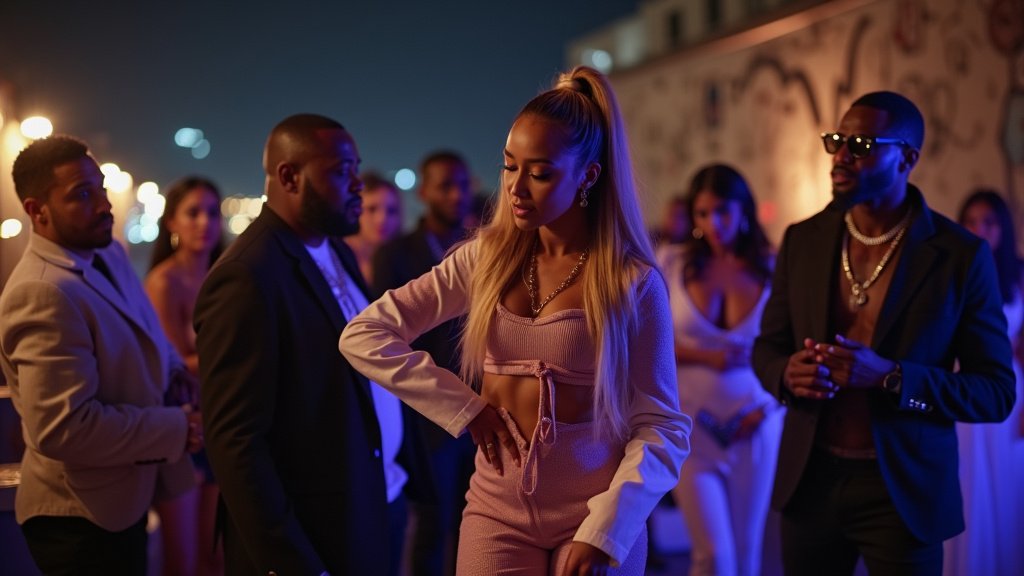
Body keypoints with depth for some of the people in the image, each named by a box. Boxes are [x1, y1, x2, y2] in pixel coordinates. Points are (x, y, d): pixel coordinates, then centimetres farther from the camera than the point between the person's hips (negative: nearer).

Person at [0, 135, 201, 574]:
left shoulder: (109, 253, 5)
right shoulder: (43, 294, -26)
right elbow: (64, 429, -31)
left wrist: (178, 377, -1)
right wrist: (178, 428, -21)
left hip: (121, 497, 9)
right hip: (83, 515, -9)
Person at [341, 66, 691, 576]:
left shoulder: (632, 282, -8)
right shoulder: (487, 258, -1)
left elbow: (663, 427, -8)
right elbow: (363, 336, -1)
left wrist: (603, 532, -18)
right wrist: (465, 408, -5)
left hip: (595, 519, -2)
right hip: (497, 513, 3)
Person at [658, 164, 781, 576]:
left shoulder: (772, 267, 0)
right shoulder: (672, 262, -3)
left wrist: (769, 406, -8)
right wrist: (705, 357, -13)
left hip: (753, 426, 2)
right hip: (692, 421, -1)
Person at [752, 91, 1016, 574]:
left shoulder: (961, 256, -9)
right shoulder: (802, 241, 2)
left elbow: (996, 393, -8)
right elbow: (767, 347, 12)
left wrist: (890, 377, -23)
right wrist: (787, 373, -12)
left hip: (903, 491, -3)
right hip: (809, 480, 4)